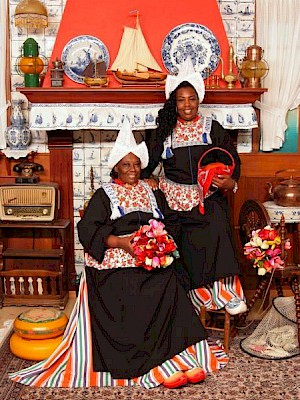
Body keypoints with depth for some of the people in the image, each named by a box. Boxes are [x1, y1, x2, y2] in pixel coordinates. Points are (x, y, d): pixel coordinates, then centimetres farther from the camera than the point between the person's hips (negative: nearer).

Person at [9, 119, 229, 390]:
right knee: (130, 306, -26)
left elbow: (171, 221, 17)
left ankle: (180, 355, -21)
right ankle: (162, 367, -21)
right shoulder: (105, 195, 10)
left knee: (170, 287, -25)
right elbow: (87, 229, -2)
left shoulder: (152, 192, 22)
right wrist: (120, 242, -15)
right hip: (115, 265, -3)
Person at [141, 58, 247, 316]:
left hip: (209, 197, -1)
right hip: (177, 199, 1)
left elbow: (232, 162, 8)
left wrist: (229, 183, -10)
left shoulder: (212, 129, 7)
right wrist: (147, 179, 0)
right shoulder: (164, 132, 9)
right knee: (188, 246, -10)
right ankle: (204, 297, 6)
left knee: (218, 230, -28)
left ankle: (228, 291, -21)